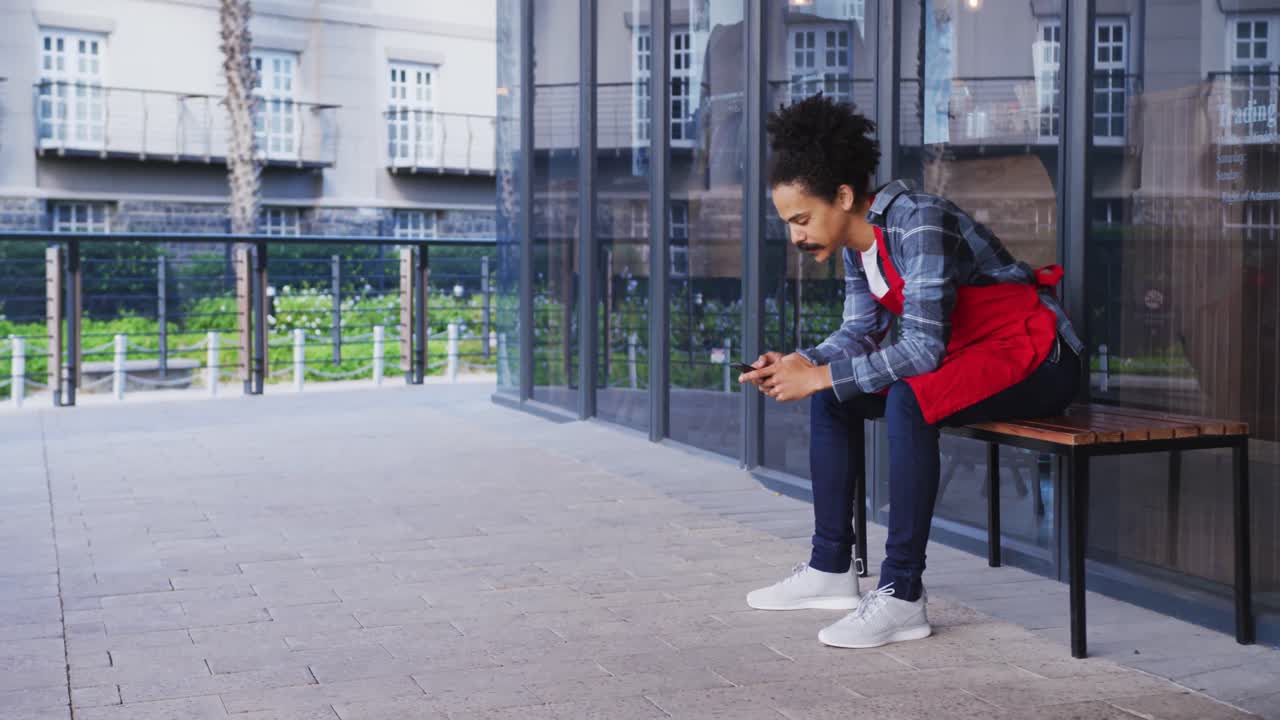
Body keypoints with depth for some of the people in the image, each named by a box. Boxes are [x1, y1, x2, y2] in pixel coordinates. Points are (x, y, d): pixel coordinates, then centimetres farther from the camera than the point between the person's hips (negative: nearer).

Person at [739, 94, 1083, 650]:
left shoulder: (917, 222, -27)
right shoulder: (857, 238, 0)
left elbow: (923, 348, -32)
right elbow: (859, 332, 6)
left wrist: (821, 375, -27)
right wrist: (802, 364, -12)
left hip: (1036, 358, -9)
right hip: (965, 351, 10)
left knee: (907, 400, -34)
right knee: (830, 396, 4)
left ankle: (902, 596, -27)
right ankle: (831, 568, 8)